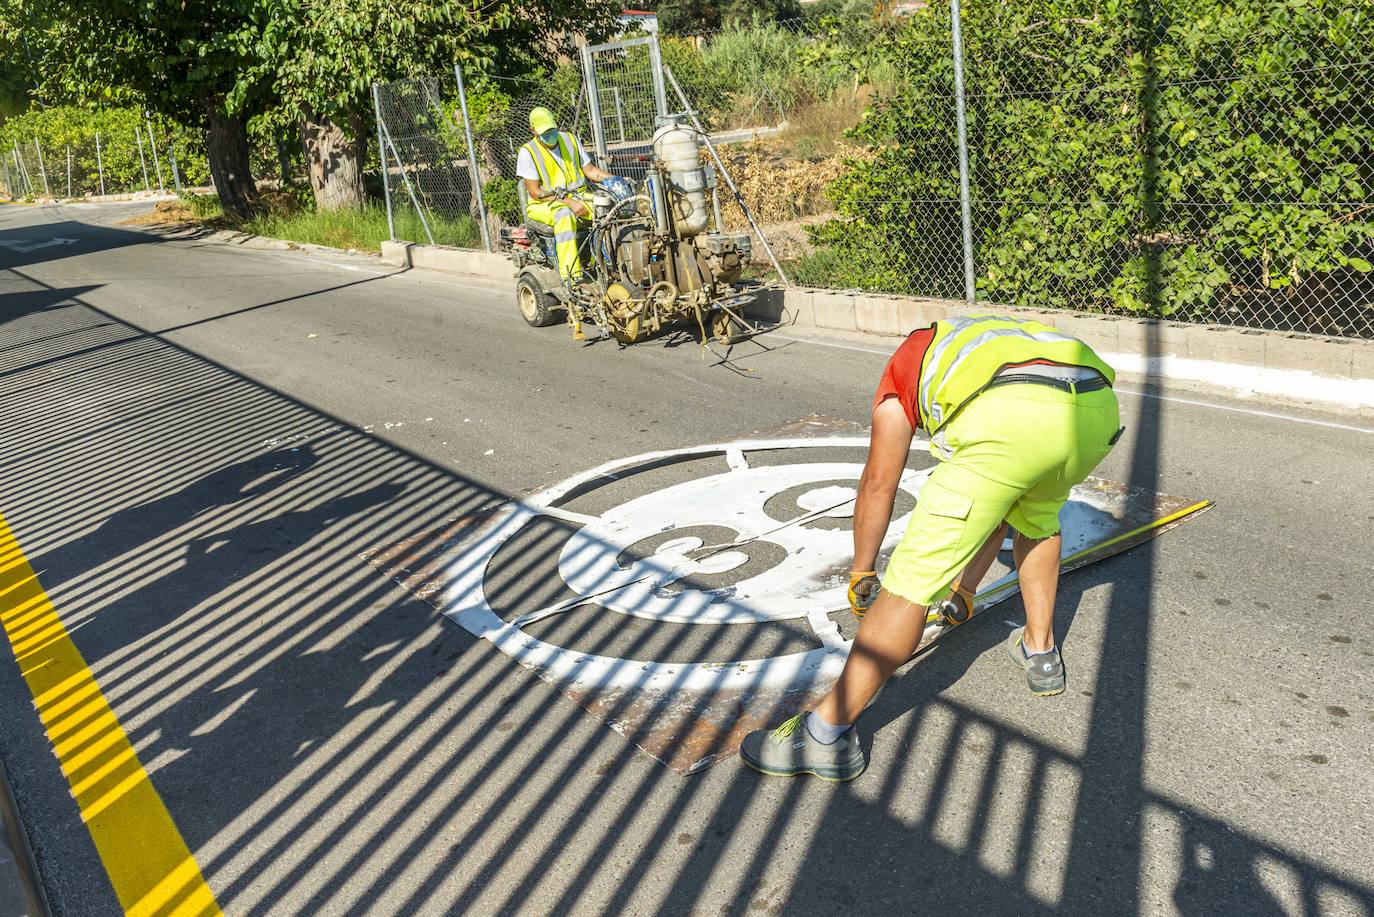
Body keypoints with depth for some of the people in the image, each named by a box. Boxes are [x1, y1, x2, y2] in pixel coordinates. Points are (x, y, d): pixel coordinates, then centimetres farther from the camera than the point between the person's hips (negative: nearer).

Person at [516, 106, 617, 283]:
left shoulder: (569, 139, 10)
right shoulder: (528, 152, -6)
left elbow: (590, 169, 13)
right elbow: (534, 191, -13)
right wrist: (568, 202, -22)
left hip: (578, 196, 5)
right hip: (545, 204, -5)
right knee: (565, 213, -40)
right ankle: (570, 274, -46)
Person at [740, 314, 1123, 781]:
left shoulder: (905, 362, 31)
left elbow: (878, 483, 26)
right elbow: (997, 498, 48)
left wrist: (861, 574, 40)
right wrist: (966, 588, 57)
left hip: (1013, 423, -6)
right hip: (1099, 408, 7)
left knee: (914, 576, 0)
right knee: (1037, 516, 38)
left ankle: (826, 735, 7)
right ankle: (1040, 651, 46)